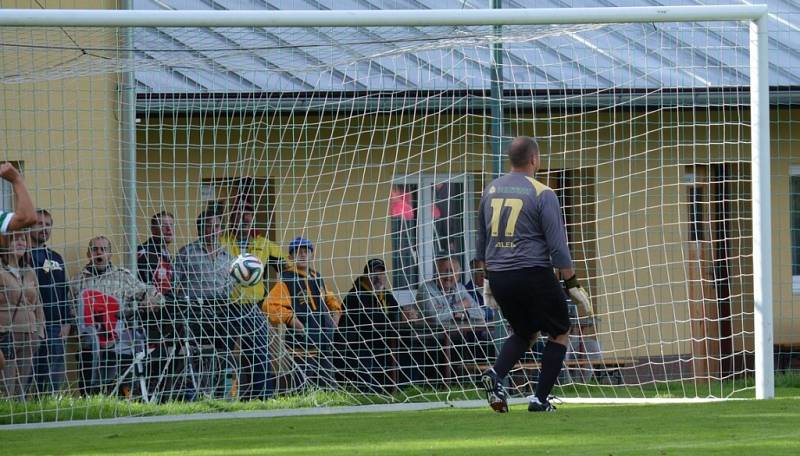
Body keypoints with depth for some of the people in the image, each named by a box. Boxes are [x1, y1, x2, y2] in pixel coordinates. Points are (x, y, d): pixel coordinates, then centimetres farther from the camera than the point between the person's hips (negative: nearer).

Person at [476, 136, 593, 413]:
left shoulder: (491, 190, 9)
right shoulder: (542, 194, -7)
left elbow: (481, 242, 17)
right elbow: (557, 246, -9)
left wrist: (488, 277, 27)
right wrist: (572, 284, -3)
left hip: (499, 277, 6)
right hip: (533, 274, -6)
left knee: (524, 333, 23)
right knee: (560, 333, 12)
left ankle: (496, 375, -4)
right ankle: (540, 399, 3)